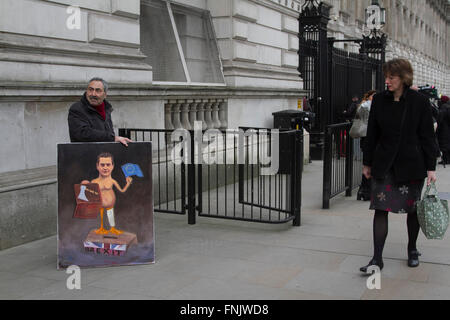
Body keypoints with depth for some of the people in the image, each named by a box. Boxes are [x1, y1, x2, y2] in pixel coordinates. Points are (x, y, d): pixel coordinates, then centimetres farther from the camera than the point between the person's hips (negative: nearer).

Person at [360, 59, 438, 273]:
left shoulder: (419, 102, -5)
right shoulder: (379, 100, 2)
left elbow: (428, 137, -3)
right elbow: (372, 134, 7)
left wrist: (431, 168, -7)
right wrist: (367, 163, 8)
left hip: (411, 164, -1)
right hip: (384, 165, 1)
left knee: (413, 209, 12)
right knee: (380, 209, -5)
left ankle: (412, 250, 33)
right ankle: (377, 259, -1)